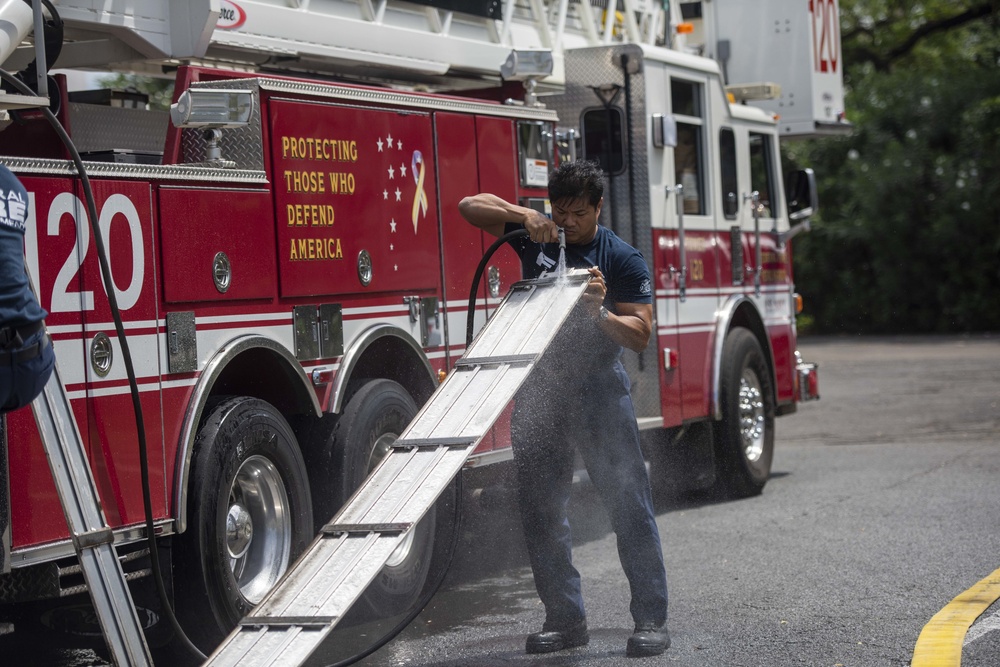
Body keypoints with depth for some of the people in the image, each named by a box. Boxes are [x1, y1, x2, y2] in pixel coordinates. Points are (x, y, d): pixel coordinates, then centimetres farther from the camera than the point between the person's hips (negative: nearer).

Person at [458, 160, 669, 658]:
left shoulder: (622, 259, -5)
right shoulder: (537, 237, 3)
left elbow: (640, 335, -9)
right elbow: (470, 206, -2)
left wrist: (598, 311, -27)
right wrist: (522, 216, -18)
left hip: (599, 393, -3)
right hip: (538, 392, 3)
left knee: (629, 507, -6)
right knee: (540, 513, 6)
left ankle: (651, 620, -1)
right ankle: (565, 618, 16)